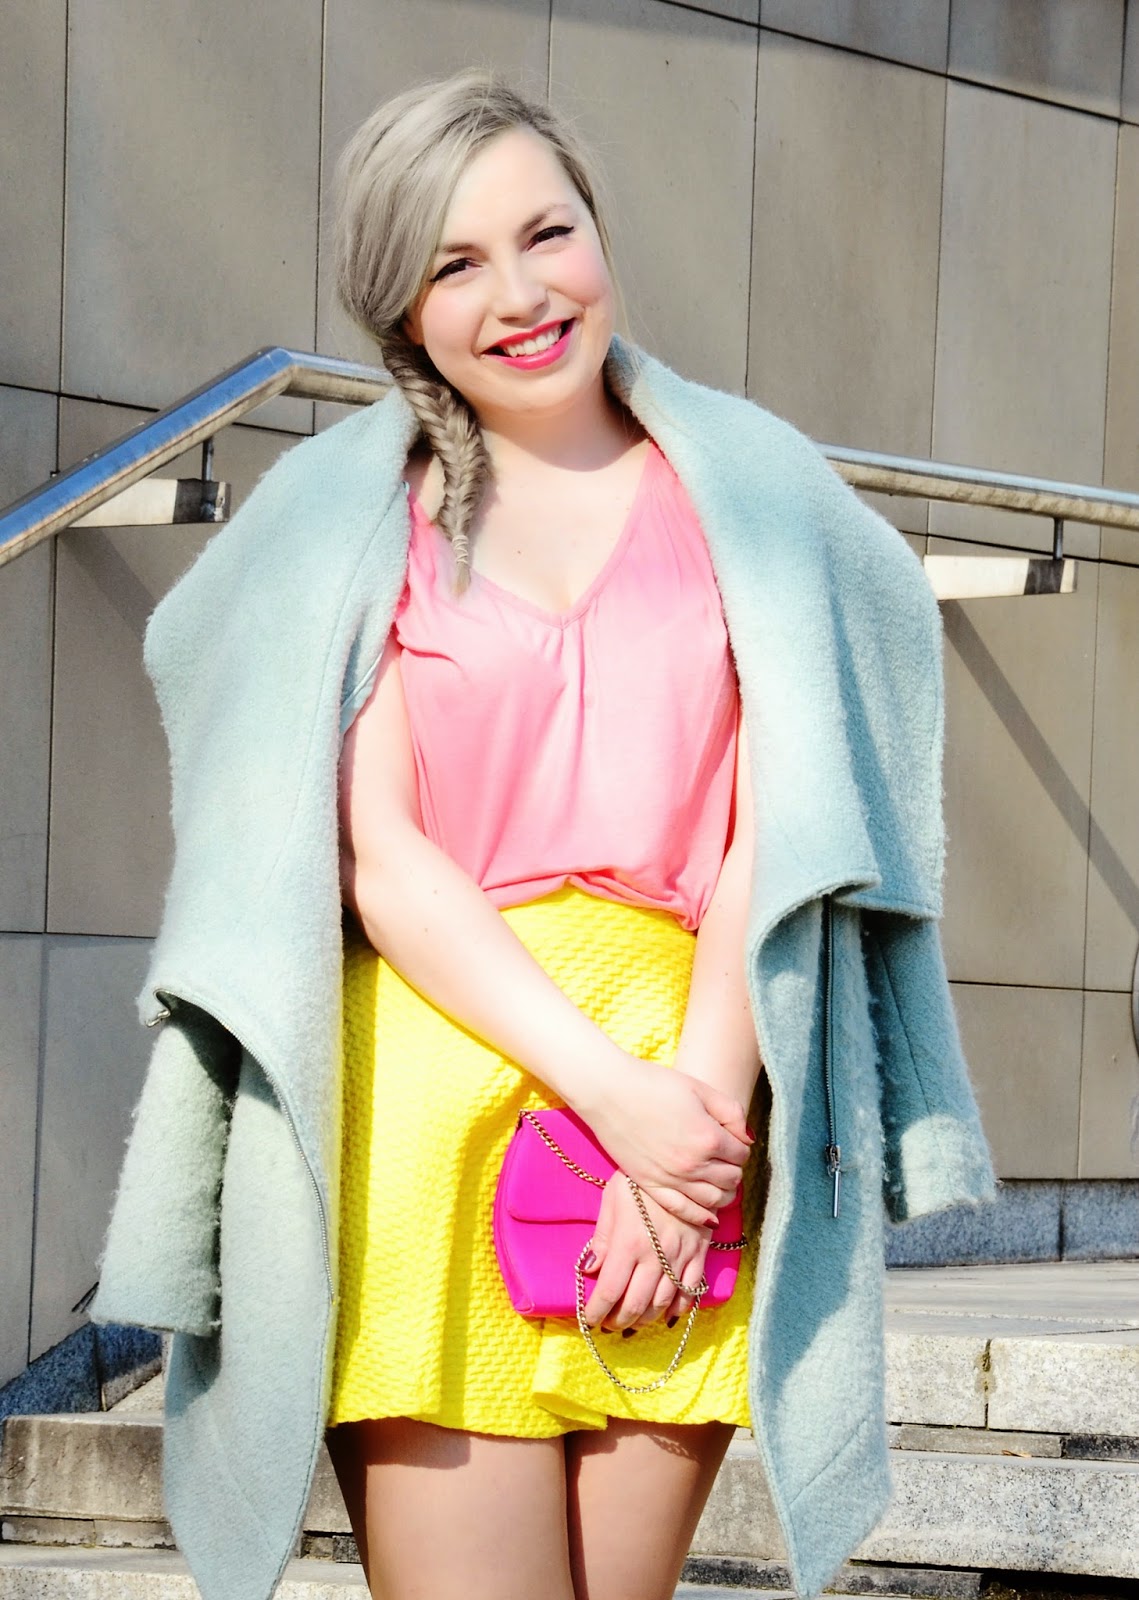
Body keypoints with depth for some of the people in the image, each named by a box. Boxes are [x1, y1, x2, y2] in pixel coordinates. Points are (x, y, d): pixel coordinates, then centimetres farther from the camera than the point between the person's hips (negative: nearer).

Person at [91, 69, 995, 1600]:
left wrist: (699, 1103, -10)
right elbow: (376, 853, -1)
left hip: (694, 1085, 2)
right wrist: (611, 1087, -12)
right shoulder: (348, 520, 9)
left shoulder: (745, 490, 12)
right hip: (432, 1090, -1)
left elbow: (770, 836, 4)